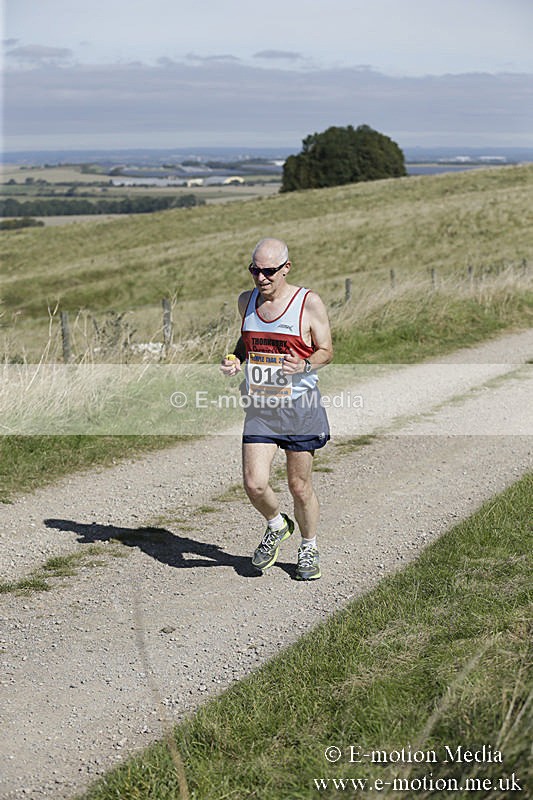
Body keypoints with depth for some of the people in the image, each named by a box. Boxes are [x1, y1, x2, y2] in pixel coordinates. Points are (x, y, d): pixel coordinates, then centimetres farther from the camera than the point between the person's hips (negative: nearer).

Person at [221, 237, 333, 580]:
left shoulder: (309, 303, -8)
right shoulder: (247, 301, 7)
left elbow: (326, 351, -2)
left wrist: (305, 365, -23)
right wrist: (235, 359, 2)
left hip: (299, 407, -3)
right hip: (259, 408, 3)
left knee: (300, 487, 5)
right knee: (254, 484, -9)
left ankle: (309, 549, 29)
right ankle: (277, 526, 23)